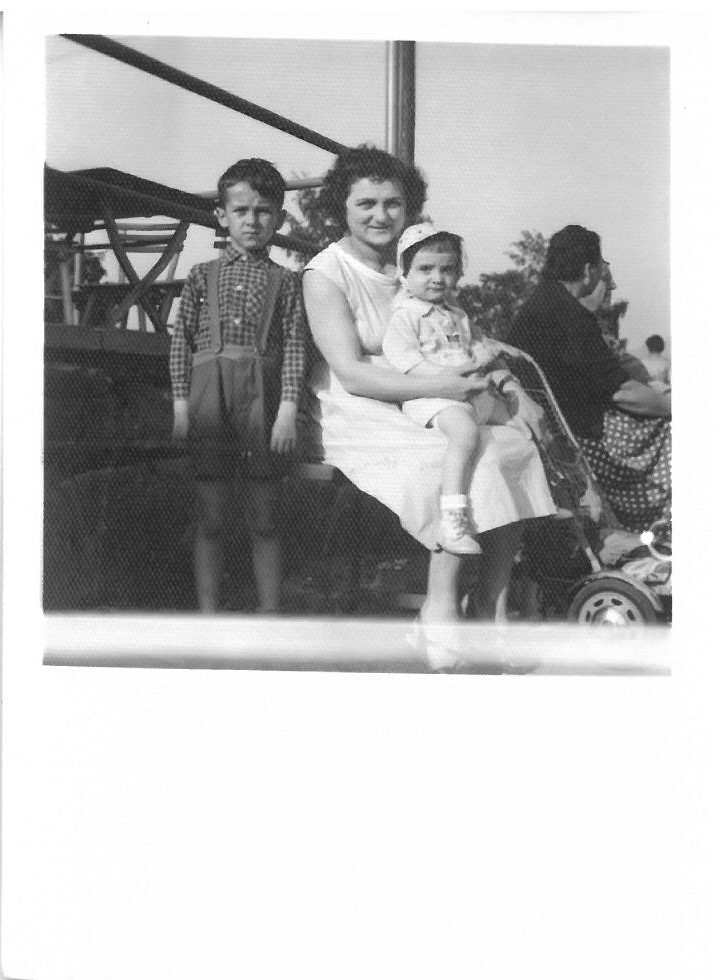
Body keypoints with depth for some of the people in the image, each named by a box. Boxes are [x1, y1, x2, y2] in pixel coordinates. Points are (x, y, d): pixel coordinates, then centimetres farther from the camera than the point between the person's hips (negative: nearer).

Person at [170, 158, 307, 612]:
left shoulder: (286, 280, 8)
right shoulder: (202, 276, 10)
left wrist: (288, 409, -9)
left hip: (263, 396, -1)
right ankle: (209, 616, 13)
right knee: (210, 519, 4)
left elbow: (295, 346, 1)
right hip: (210, 396, 1)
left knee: (265, 520, 5)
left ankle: (270, 617, 13)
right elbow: (182, 342, 7)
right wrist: (181, 404, -1)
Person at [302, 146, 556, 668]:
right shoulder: (326, 272, -5)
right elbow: (350, 372, -15)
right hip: (360, 415, -6)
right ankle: (440, 606, -20)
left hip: (425, 403, 6)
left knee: (517, 448, -16)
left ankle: (495, 603, -11)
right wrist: (433, 385, -26)